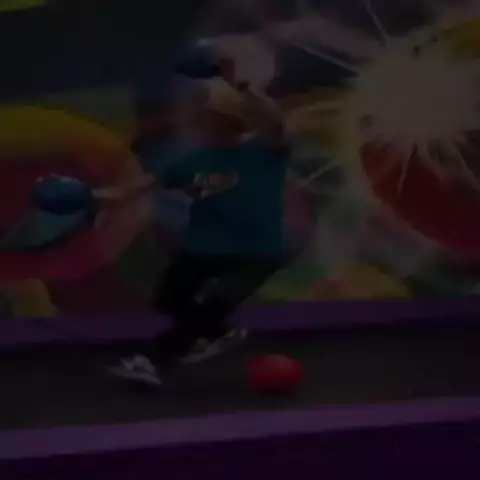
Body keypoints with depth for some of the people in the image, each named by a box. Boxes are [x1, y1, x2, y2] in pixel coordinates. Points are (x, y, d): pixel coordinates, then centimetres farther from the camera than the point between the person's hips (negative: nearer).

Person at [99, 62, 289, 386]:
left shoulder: (264, 152, -15)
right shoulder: (198, 158, 0)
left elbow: (274, 123, -38)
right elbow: (154, 182, 2)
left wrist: (239, 89, -52)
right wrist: (104, 194, -8)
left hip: (255, 253, -6)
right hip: (201, 247, 7)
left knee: (208, 308, -22)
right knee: (168, 300, 18)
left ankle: (154, 362, -10)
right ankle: (219, 333, 44)